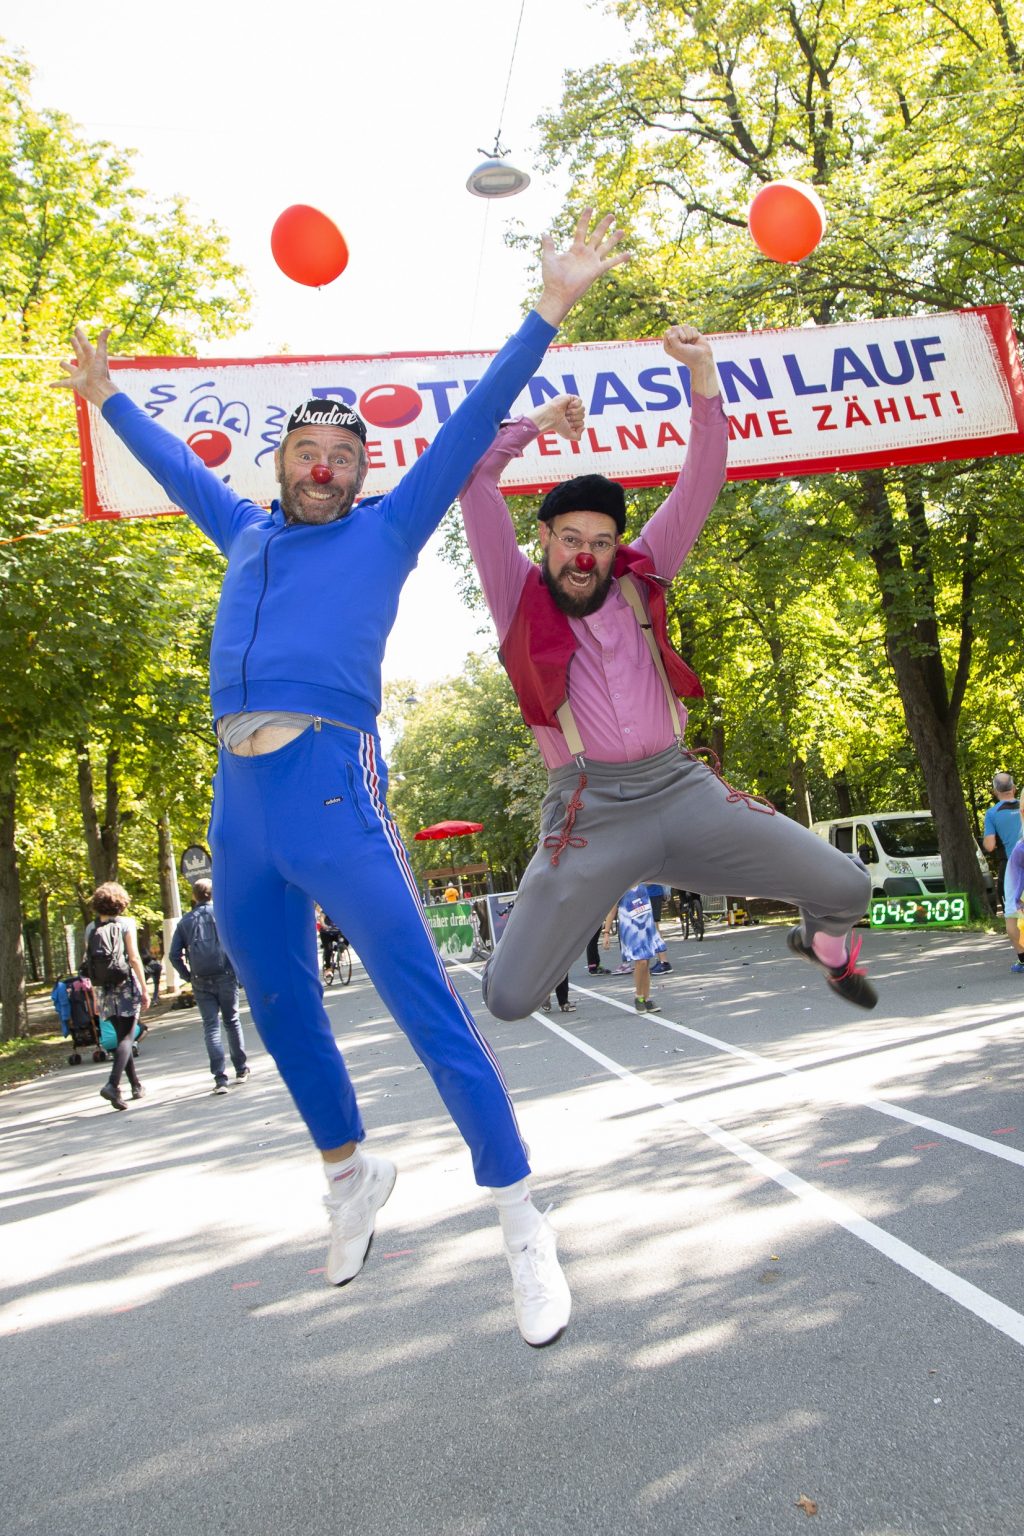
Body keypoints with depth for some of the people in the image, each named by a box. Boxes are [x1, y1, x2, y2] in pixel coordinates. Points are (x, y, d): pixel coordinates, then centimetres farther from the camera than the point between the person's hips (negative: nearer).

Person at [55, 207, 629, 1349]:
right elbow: (178, 466, 41)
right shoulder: (249, 538, 24)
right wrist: (107, 399, 52)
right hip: (236, 800, 6)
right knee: (283, 1015, 14)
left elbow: (474, 421, 8)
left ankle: (521, 1223, 3)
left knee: (426, 1009, -7)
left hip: (328, 783, -6)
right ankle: (350, 1174, 36)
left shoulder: (387, 530, 12)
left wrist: (548, 311, 4)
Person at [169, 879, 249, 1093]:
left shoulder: (185, 921, 7)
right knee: (232, 1022, 13)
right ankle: (241, 1070, 21)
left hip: (201, 981, 1)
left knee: (211, 1027, 1)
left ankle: (220, 1078, -7)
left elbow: (174, 955, 2)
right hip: (225, 976, -1)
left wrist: (188, 976, 10)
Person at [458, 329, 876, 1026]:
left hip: (683, 788, 3)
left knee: (847, 887, -1)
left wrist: (703, 372, 3)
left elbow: (700, 484, 11)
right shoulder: (519, 593, 7)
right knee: (509, 999, -9)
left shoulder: (638, 579, 14)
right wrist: (535, 423, 8)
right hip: (590, 810, -3)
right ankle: (522, 958, 30)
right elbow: (474, 480, 1)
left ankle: (824, 941, 37)